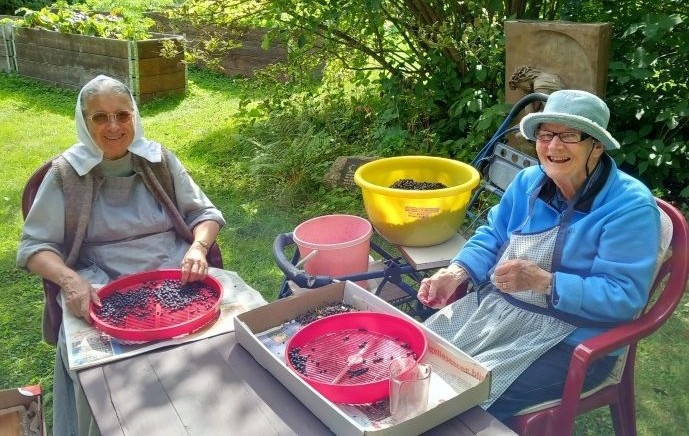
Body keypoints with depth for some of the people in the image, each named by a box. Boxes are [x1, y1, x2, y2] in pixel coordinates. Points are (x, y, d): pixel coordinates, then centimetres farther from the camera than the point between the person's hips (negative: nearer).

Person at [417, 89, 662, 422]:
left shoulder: (630, 206, -17)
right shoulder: (529, 181, 4)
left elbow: (624, 296, -21)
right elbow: (492, 237, 11)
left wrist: (544, 282, -31)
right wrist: (456, 273, -9)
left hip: (569, 342, -6)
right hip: (497, 308, 7)